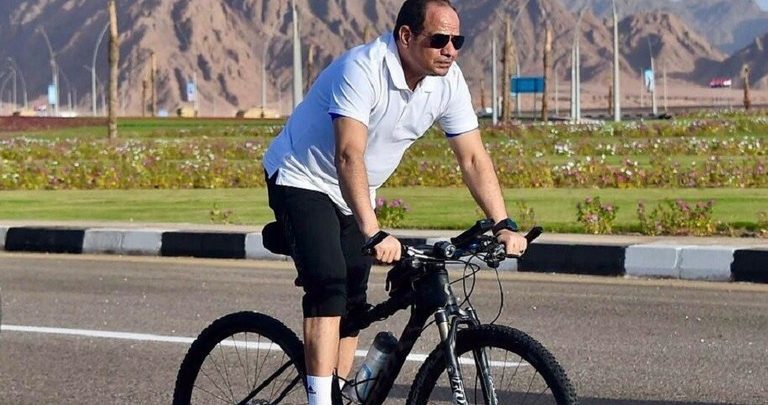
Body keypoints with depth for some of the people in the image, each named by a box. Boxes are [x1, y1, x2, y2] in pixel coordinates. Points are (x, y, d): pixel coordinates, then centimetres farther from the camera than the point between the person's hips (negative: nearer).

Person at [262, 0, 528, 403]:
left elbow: (473, 158, -8)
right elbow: (349, 157, -40)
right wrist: (374, 235, -49)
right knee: (329, 284, -22)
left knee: (352, 300, 4)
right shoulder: (363, 69, -31)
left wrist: (503, 225, -20)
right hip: (302, 179, -7)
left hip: (351, 194, 7)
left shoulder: (448, 81, -12)